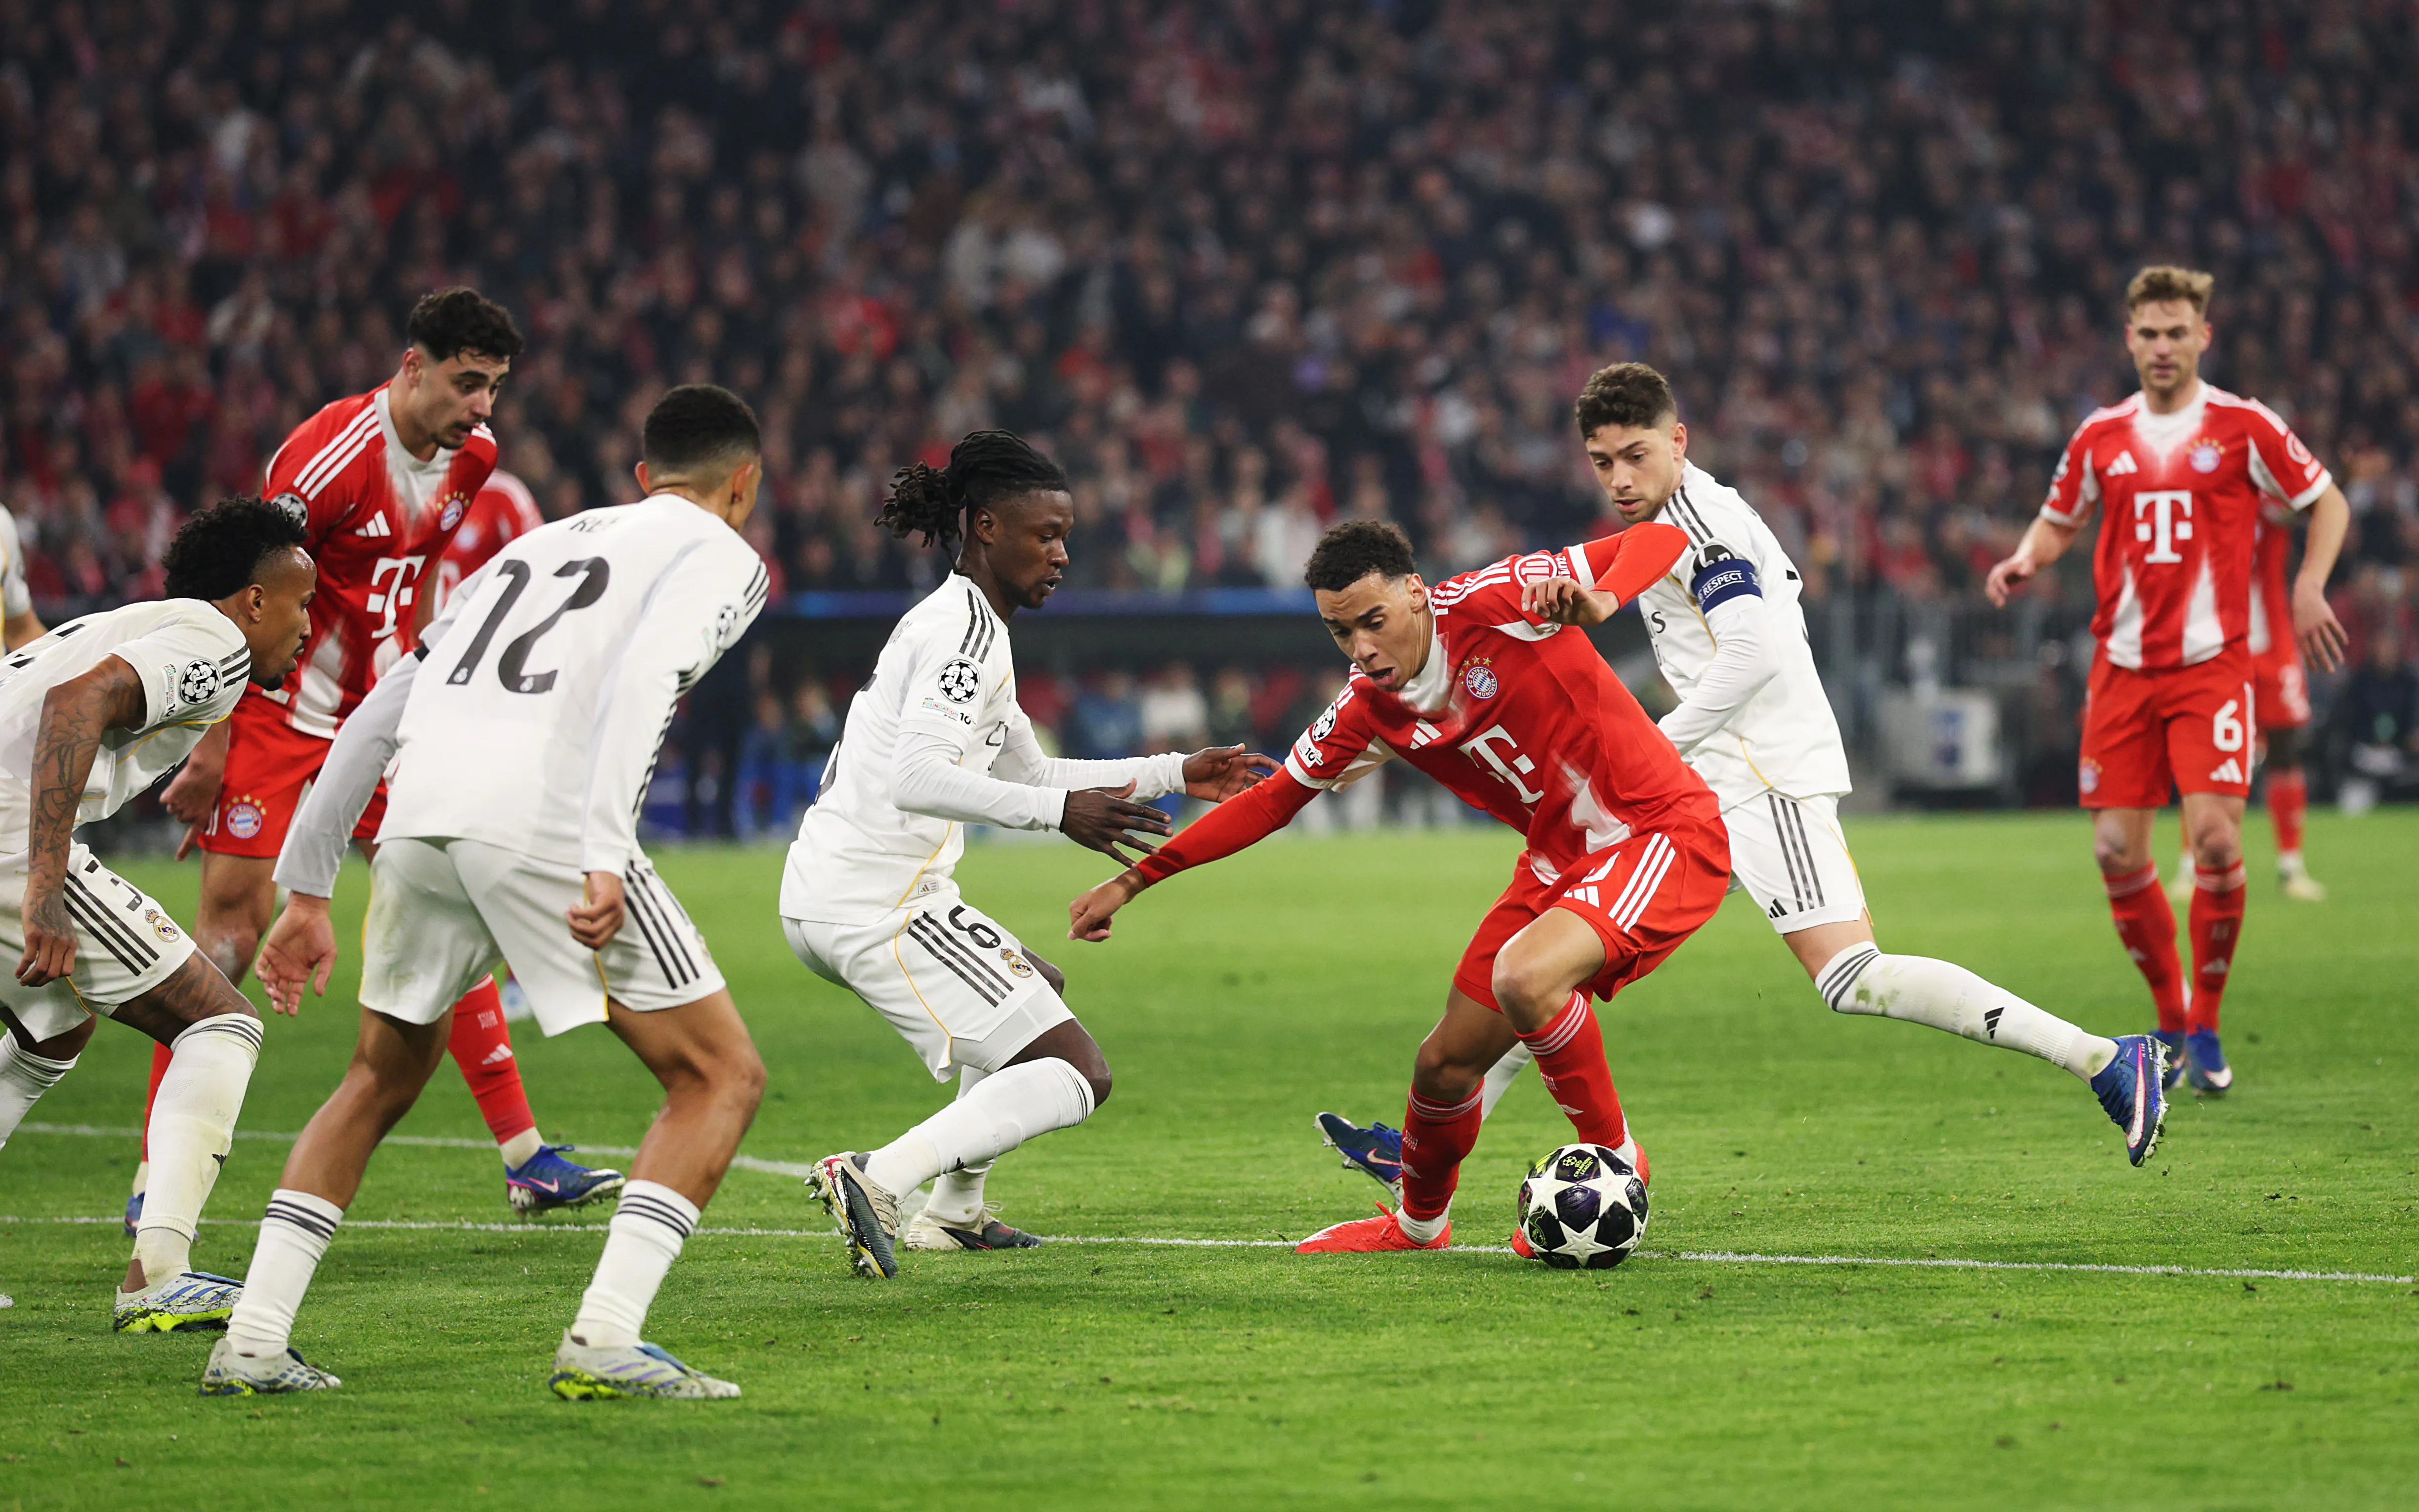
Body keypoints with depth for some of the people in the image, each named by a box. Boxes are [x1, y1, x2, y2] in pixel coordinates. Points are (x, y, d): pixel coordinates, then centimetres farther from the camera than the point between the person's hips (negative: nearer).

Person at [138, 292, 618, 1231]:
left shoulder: (471, 456, 1)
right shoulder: (329, 456, -22)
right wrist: (211, 750, -18)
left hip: (375, 714, 7)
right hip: (275, 713, -7)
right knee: (236, 919, -11)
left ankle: (524, 1159, 6)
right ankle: (156, 1178, -6)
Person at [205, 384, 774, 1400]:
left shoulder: (541, 543, 33)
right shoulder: (721, 555, 14)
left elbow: (378, 715, 29)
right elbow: (638, 685, -8)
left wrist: (307, 890, 32)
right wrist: (605, 856, -19)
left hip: (417, 822, 6)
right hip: (545, 819, -6)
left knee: (381, 1082, 27)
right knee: (721, 1077, 6)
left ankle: (252, 1341, 18)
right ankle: (601, 1341, -9)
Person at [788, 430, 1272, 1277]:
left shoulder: (962, 625, 22)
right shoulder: (965, 627, -10)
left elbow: (1031, 776, 33)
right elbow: (916, 778, -24)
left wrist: (1177, 774, 32)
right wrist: (1059, 811, -28)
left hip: (825, 900, 10)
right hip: (877, 901, -10)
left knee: (1039, 989, 32)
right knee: (1076, 1076, -12)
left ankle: (955, 1212, 29)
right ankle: (877, 1179, -27)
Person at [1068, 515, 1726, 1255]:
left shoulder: (1489, 601, -19)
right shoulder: (1366, 712, -2)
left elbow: (1661, 541, -16)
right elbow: (1273, 799, 11)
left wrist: (1597, 598, -38)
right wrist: (1135, 880, 9)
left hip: (1665, 834, -7)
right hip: (1560, 856, 7)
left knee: (1525, 977, -32)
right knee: (1447, 1061, 8)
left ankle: (1615, 1162, -9)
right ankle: (1418, 1225, 38)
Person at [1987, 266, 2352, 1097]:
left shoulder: (2244, 427, -1)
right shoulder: (2101, 437, 9)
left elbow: (2328, 502, 7)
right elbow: (2059, 520, 22)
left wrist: (2310, 585, -8)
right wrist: (2024, 560, 1)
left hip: (2212, 663, -3)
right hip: (2122, 667, 4)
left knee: (2215, 837, -16)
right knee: (2117, 852, -1)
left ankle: (2206, 1026, 0)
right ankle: (2171, 1018, 18)